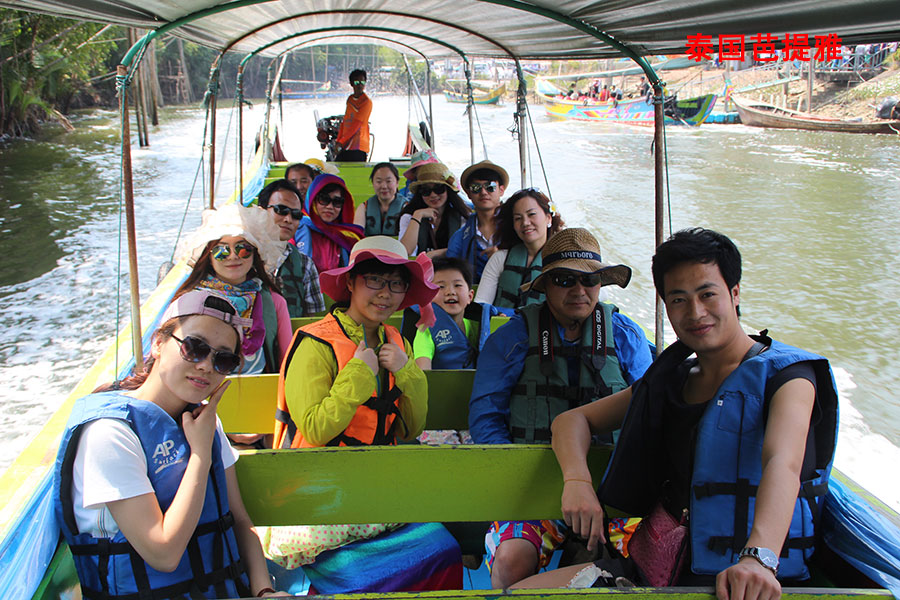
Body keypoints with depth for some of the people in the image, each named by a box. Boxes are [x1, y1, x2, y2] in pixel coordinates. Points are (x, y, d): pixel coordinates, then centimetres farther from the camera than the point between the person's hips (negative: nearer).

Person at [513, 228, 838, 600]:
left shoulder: (786, 375, -3)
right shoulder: (670, 380, 15)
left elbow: (783, 466, -22)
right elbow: (573, 420, 20)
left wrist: (759, 556, -41)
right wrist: (576, 479, -3)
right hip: (665, 567, 5)